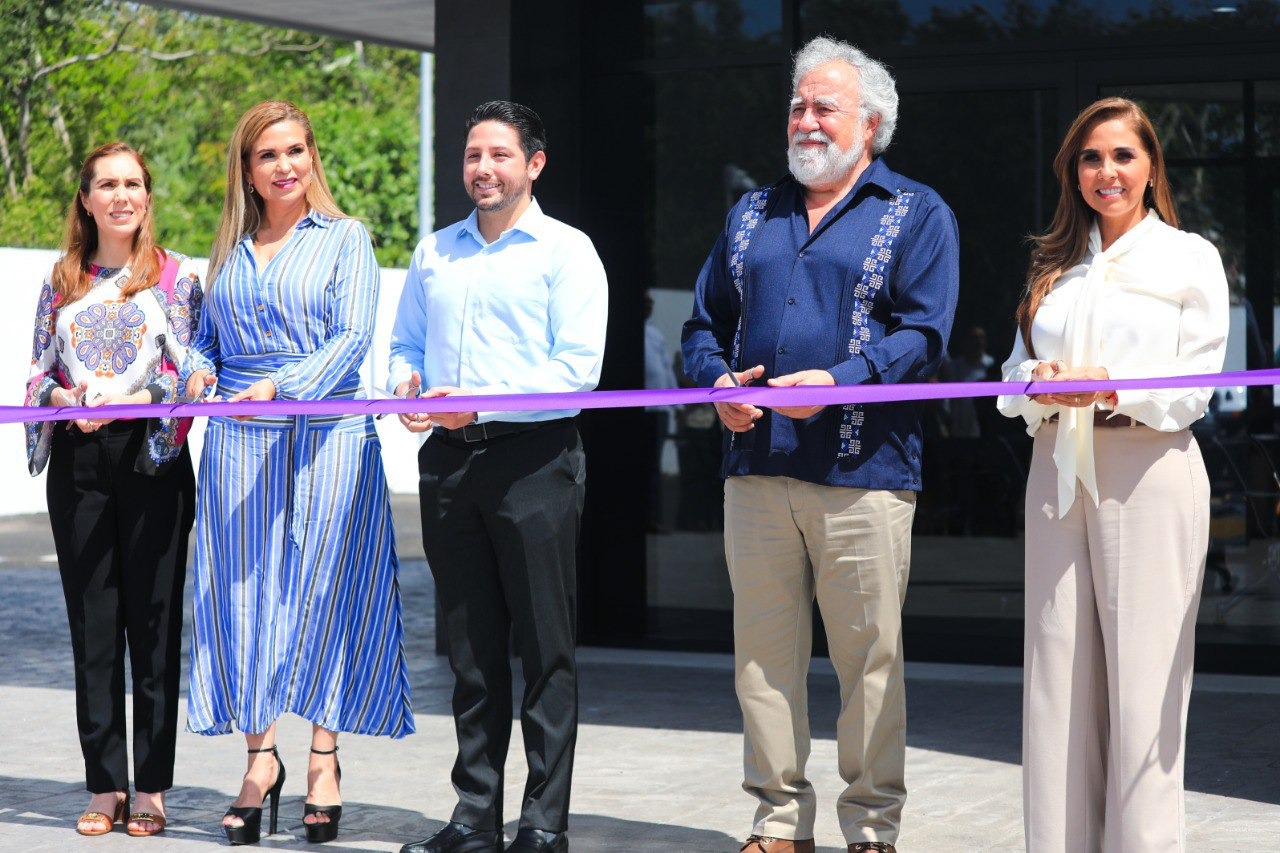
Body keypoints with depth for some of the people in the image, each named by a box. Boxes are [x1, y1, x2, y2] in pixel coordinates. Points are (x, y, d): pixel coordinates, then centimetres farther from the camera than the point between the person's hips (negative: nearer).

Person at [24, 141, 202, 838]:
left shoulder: (178, 276, 4)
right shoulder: (62, 281, 12)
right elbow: (38, 373, 11)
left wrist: (126, 399, -18)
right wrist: (69, 399, -10)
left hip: (154, 457, -3)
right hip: (78, 461, 3)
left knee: (154, 622, -1)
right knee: (92, 623, 3)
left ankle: (151, 788, 5)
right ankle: (105, 786, 10)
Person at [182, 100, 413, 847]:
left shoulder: (344, 237, 4)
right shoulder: (231, 250, 16)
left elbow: (352, 338, -7)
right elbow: (208, 337, 20)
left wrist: (280, 385, -19)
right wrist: (198, 371, -3)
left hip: (327, 435, -3)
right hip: (241, 442, 3)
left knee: (323, 587, -2)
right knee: (245, 589, 1)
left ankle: (324, 756, 7)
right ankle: (261, 755, 9)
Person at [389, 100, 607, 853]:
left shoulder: (566, 252, -1)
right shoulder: (434, 252, 17)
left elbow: (577, 370, -10)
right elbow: (406, 343, 23)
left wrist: (478, 402, -16)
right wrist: (407, 382, -1)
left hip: (533, 458, -5)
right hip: (448, 458, 5)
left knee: (545, 644, -4)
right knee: (471, 645, 8)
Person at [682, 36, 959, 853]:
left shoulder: (917, 214, 5)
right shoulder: (752, 215, 20)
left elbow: (924, 334, -6)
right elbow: (706, 322, 22)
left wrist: (839, 381, -20)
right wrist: (718, 382, 0)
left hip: (862, 471, -4)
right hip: (756, 464, 5)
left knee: (870, 654, -1)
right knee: (763, 650, 6)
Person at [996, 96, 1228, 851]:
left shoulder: (1191, 258, 4)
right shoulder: (1054, 266, 18)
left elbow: (1193, 390, -3)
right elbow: (1018, 369, 15)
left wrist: (1108, 386, -19)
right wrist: (1042, 385, -8)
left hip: (1149, 473, -4)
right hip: (1059, 471, 5)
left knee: (1141, 675, -6)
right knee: (1058, 670, 3)